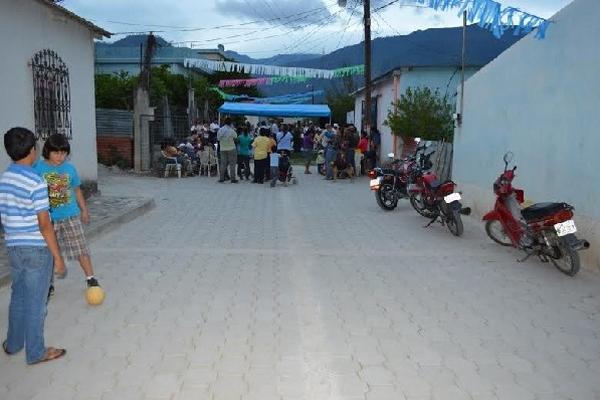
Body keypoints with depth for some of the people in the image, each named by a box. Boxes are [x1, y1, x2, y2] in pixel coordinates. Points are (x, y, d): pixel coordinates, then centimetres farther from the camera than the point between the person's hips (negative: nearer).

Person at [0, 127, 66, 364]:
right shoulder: (36, 182, -19)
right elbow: (44, 225, -19)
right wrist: (58, 257, -13)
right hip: (37, 249, -7)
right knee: (36, 302, 5)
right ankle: (35, 352, 18)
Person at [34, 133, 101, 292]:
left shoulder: (70, 168, 1)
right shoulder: (38, 168, -8)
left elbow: (77, 190, 13)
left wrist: (84, 210, 18)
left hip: (70, 216, 1)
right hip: (47, 218, -1)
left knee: (81, 248, 2)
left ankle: (90, 278, 13)